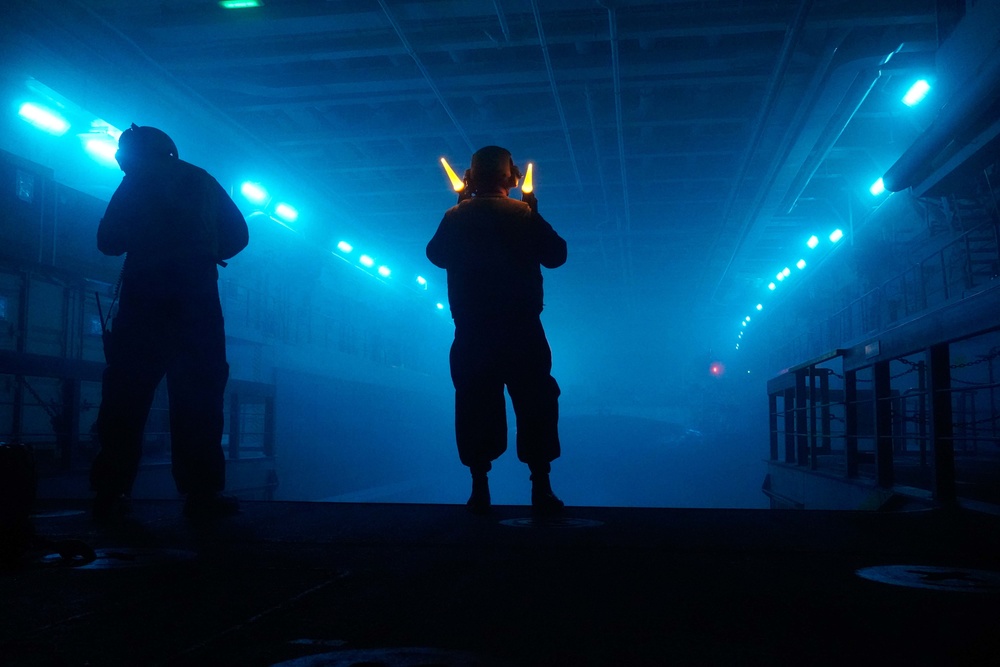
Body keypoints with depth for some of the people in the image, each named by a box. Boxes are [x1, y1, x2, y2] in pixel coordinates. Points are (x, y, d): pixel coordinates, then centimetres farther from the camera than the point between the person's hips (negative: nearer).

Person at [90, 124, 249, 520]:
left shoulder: (137, 182, 9)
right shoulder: (203, 181, 14)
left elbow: (108, 241, 7)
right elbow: (237, 236, 12)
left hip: (145, 296, 0)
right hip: (197, 297, 1)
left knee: (127, 392, 3)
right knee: (198, 393, -1)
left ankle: (111, 491, 0)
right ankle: (202, 491, -7)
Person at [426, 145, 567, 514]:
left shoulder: (455, 217, 1)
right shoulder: (524, 214, -4)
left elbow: (436, 254, 17)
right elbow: (556, 255, 4)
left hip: (472, 334, 2)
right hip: (521, 332, -1)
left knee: (476, 408, 7)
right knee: (535, 405, 5)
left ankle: (480, 489, 7)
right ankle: (541, 488, 3)